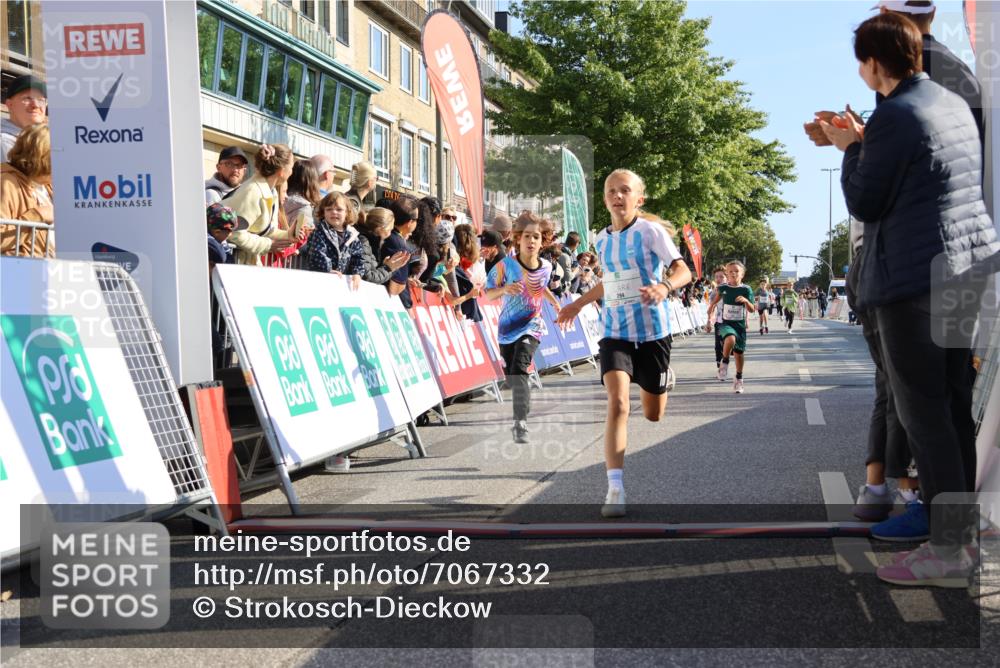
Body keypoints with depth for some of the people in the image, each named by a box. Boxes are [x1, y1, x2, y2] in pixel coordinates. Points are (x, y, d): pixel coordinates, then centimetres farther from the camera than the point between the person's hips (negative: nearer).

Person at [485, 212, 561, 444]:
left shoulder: (546, 267, -4)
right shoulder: (506, 265, -13)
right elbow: (487, 294, -8)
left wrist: (556, 304, 9)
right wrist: (505, 289, -27)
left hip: (531, 327, -1)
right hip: (507, 328, 1)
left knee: (519, 369, -25)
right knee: (511, 377, 14)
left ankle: (521, 422, -29)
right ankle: (521, 418, 39)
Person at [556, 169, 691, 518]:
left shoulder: (651, 231, -6)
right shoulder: (602, 239, 9)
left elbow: (683, 270, -15)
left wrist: (664, 286, -35)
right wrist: (578, 304, 34)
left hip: (652, 331, -2)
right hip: (614, 332, 2)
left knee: (653, 413, 7)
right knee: (617, 402, -18)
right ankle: (615, 489, -21)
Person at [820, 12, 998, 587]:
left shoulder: (893, 116, -14)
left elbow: (863, 204, -10)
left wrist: (850, 149, 5)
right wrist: (863, 144, 18)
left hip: (915, 280, -9)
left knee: (923, 414, -3)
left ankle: (949, 552, 0)